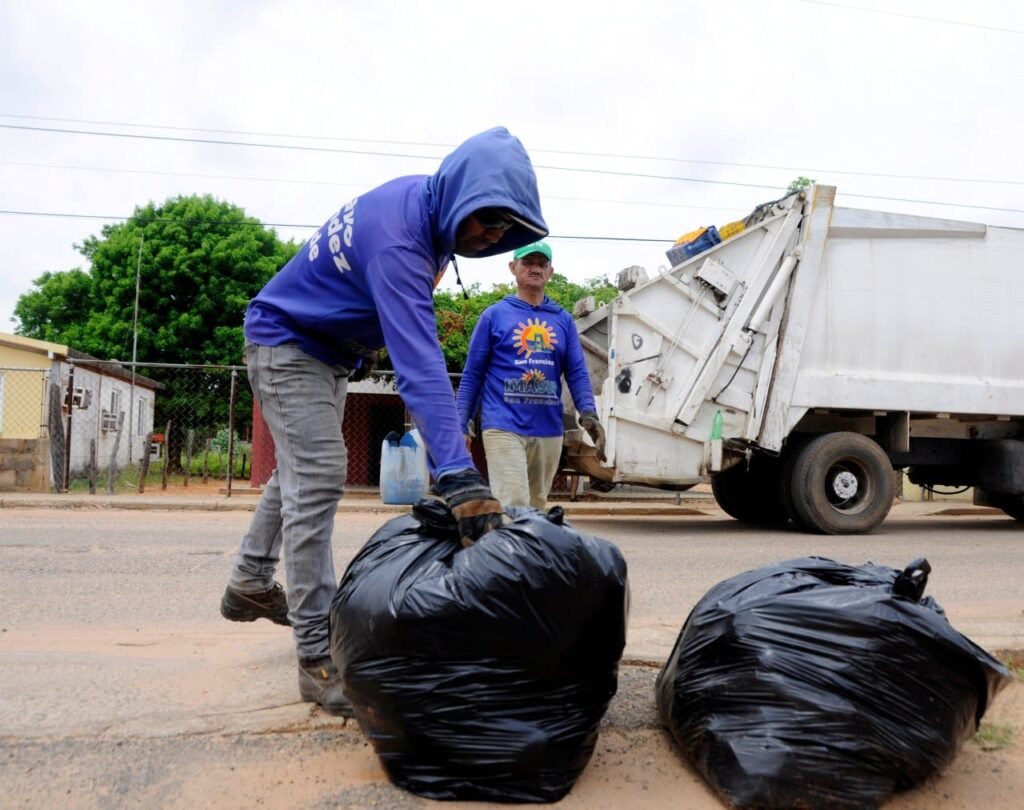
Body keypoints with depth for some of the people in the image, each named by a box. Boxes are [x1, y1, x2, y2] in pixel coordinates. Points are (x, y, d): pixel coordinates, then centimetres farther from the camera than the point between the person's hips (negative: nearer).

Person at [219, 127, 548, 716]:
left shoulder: (427, 204, -7)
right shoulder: (397, 236, -36)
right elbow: (419, 364, -47)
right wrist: (458, 475, -54)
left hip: (331, 352, 10)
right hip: (287, 343, -10)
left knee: (299, 473, 18)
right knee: (317, 482, -17)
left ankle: (250, 587, 35)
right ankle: (319, 656, -13)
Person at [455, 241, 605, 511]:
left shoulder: (563, 320, 13)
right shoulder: (494, 314, 4)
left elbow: (577, 373, 8)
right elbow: (472, 374, 4)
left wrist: (588, 412, -10)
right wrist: (461, 423, -4)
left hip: (549, 430, 4)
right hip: (504, 427, -4)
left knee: (536, 506, 13)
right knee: (514, 506, -12)